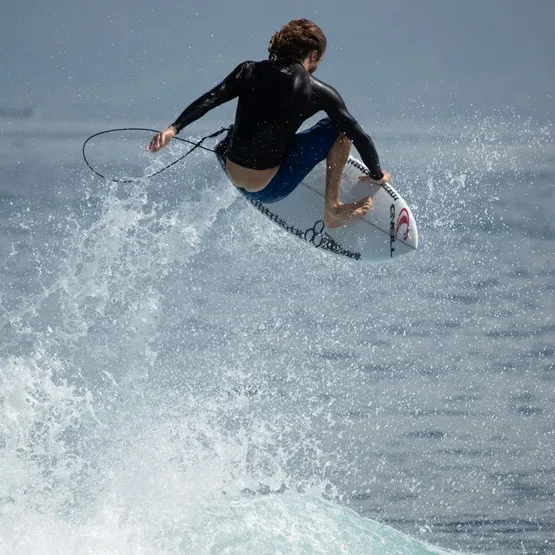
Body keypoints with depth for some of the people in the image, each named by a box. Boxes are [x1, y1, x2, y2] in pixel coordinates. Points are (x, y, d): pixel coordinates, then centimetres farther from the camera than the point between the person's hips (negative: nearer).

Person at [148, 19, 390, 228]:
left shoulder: (249, 71, 2)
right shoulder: (318, 92, -7)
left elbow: (210, 99, -9)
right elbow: (360, 137, -6)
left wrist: (174, 128, -13)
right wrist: (377, 175, 8)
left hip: (232, 176, 6)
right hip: (270, 188, -6)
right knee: (339, 127, 1)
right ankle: (333, 211, 0)